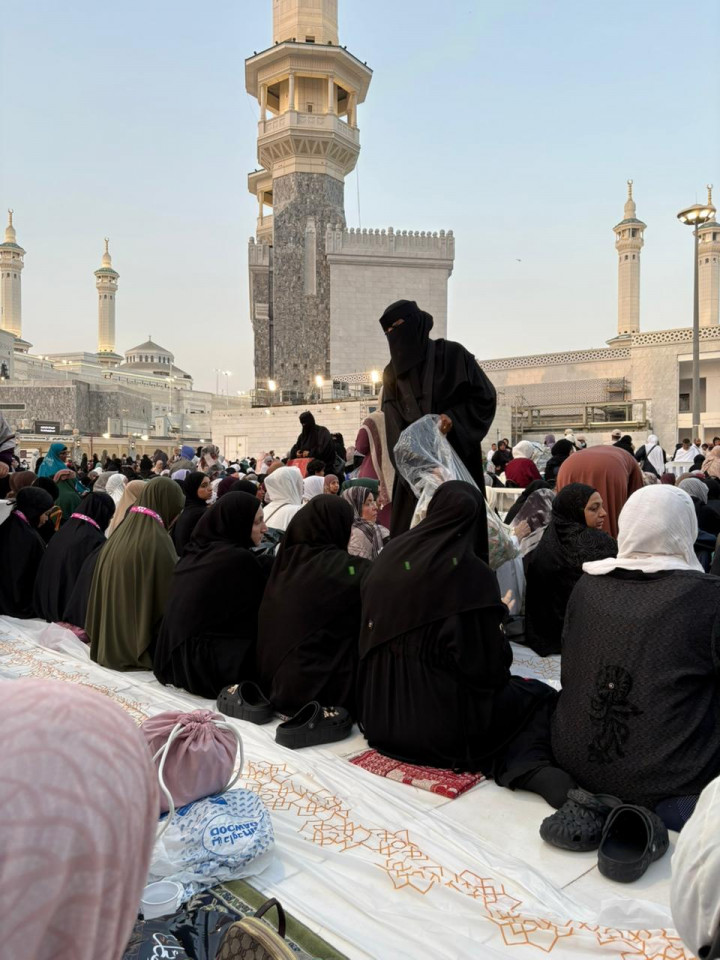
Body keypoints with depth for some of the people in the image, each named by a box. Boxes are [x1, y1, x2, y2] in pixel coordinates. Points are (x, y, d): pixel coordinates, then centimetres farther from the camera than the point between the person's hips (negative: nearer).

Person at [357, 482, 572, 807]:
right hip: (439, 717, -6)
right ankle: (527, 765, -9)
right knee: (540, 698, 17)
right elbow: (486, 660, -14)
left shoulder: (390, 554, -1)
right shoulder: (471, 570, -17)